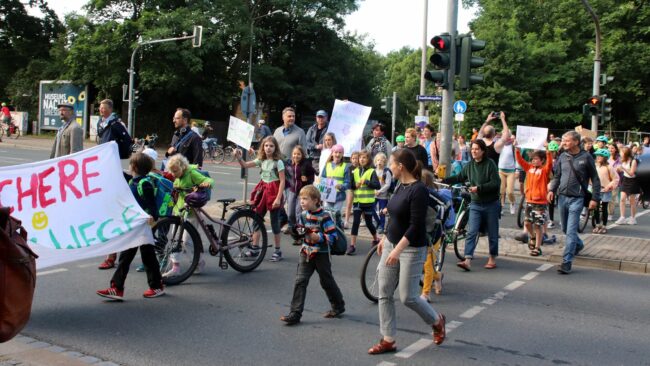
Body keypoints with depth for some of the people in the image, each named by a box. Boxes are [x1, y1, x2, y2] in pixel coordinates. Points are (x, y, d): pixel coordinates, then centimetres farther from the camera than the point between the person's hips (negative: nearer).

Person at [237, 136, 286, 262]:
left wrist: (278, 198, -19)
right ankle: (255, 248, 14)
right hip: (263, 191, 6)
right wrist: (238, 157, -18)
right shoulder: (261, 160, 7)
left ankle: (278, 251, 10)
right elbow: (245, 165, 3)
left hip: (274, 192, -6)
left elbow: (282, 181, -13)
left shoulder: (278, 162, -10)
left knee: (275, 222, 0)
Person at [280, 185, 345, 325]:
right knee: (300, 281, -4)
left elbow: (332, 236, -18)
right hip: (306, 253, 5)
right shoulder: (303, 215, 4)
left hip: (321, 254, -5)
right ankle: (295, 313, -2)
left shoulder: (324, 216, -16)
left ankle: (338, 306, 33)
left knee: (327, 282, 11)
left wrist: (319, 237, -29)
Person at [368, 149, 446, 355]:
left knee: (408, 297, -1)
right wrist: (384, 239, 22)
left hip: (411, 249, -8)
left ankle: (436, 321, 27)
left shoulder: (418, 190, -19)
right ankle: (388, 340, 15)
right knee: (384, 294, 6)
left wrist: (398, 250, -27)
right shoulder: (401, 186, 7)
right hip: (391, 245, 9)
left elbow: (416, 226, -24)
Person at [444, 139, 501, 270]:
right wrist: (444, 180, 8)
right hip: (475, 204, 3)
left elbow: (496, 183, -17)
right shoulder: (469, 165, 3)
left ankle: (492, 259, 25)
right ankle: (467, 260, -13)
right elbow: (459, 178, 17)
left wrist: (479, 188, -22)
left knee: (492, 234, 9)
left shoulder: (490, 164, -11)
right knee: (471, 232, -8)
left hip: (491, 204, -3)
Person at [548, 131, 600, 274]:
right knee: (565, 229, 17)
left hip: (576, 199, -5)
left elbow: (595, 179, -1)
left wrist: (595, 198, -6)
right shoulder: (562, 156, 6)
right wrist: (552, 189, -2)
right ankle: (578, 245, 46)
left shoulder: (586, 157, -5)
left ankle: (566, 262, -9)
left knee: (571, 231, -10)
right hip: (562, 197, 5)